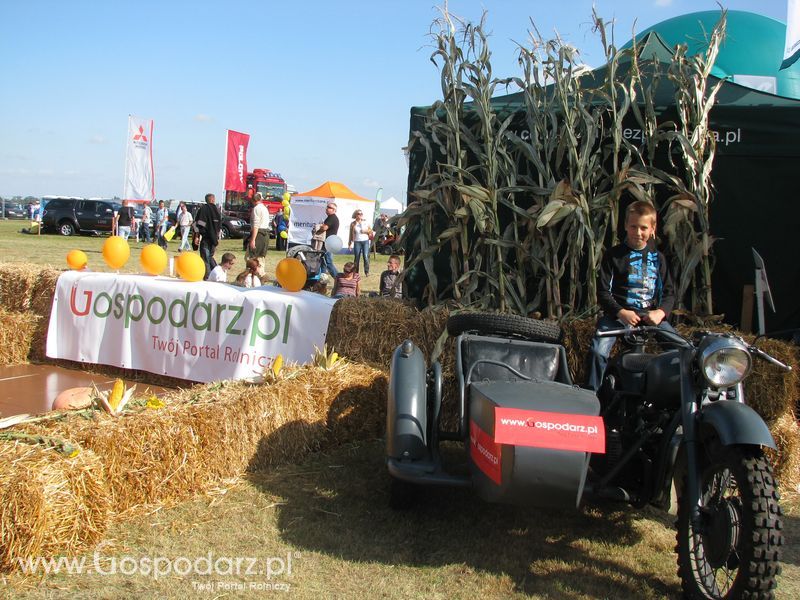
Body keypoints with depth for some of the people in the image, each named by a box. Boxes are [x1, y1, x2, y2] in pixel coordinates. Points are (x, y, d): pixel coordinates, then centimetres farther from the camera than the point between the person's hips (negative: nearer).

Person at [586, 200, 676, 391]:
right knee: (598, 351, -27)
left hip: (651, 314, 3)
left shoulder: (657, 258, 15)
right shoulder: (614, 255, 5)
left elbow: (668, 292, 13)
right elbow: (603, 291, 0)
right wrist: (621, 312, -16)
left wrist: (661, 312, -9)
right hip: (618, 313, -3)